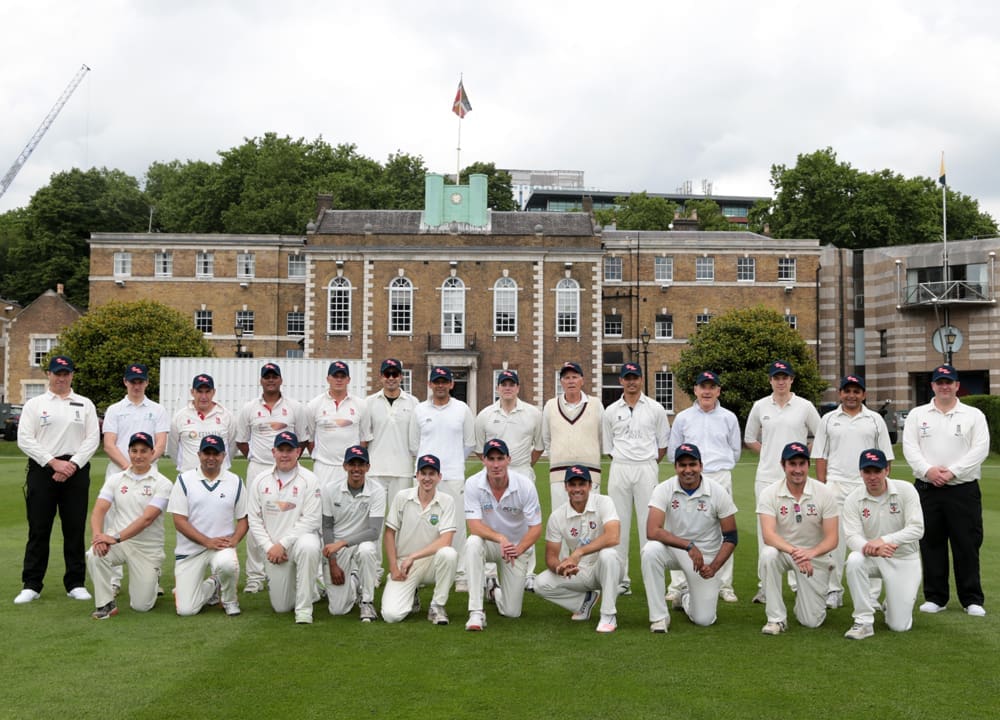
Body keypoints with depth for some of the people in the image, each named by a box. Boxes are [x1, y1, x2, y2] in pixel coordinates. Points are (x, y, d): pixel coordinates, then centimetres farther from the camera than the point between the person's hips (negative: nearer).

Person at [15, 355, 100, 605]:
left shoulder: (85, 404, 12)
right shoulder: (34, 404, 8)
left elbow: (92, 438, 4)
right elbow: (25, 439, -2)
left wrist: (72, 465, -9)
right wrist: (54, 462, -11)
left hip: (76, 470, 1)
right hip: (42, 470, -1)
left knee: (75, 529, 3)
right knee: (38, 529, 1)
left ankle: (75, 583, 10)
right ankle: (31, 585, 8)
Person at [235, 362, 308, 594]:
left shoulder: (295, 407, 6)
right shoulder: (249, 409, 7)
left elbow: (302, 439, 11)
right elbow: (241, 441, 13)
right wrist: (254, 459, 9)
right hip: (257, 470, 1)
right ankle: (255, 576, 6)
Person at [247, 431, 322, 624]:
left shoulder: (308, 480, -6)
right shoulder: (261, 481, 5)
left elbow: (311, 519, -13)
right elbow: (254, 519, 5)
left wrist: (283, 544, -18)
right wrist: (269, 547, -8)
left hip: (300, 538, -3)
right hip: (273, 549, 3)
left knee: (308, 547, -41)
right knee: (281, 607, 2)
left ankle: (304, 609, -26)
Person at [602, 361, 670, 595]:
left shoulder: (655, 408, 5)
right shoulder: (611, 411, 9)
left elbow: (663, 443, 9)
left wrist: (649, 465, 4)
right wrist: (622, 462, 6)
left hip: (647, 469, -2)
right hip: (619, 470, 2)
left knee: (649, 522, -2)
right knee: (618, 523, 2)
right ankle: (621, 578, 7)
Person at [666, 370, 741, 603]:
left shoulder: (728, 418, 10)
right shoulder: (683, 417, 9)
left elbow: (735, 451, 17)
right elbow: (673, 452, 15)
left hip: (721, 478, 0)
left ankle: (725, 586, 10)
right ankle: (677, 586, 0)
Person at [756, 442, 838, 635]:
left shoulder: (824, 494, -12)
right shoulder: (770, 494, -13)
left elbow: (832, 539, -14)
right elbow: (768, 534, -24)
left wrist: (810, 553, -34)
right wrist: (794, 551, -42)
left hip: (816, 556, 0)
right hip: (783, 551, 0)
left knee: (811, 621, -5)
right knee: (768, 555, -36)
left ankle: (807, 598, 34)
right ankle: (776, 619, -19)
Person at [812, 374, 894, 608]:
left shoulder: (875, 420, 9)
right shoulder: (828, 420, 9)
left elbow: (885, 457, 8)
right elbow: (820, 456, 7)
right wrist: (822, 486, -1)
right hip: (836, 486, 0)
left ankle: (871, 595, 5)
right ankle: (833, 591, 8)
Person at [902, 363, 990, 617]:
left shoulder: (974, 415, 5)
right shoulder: (917, 414, 10)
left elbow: (980, 449, -4)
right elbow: (909, 447, 1)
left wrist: (952, 472, -14)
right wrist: (928, 470, -15)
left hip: (963, 489, -1)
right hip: (927, 489, 2)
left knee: (967, 544, 0)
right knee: (931, 544, 6)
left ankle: (972, 599, 11)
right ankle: (935, 597, 15)